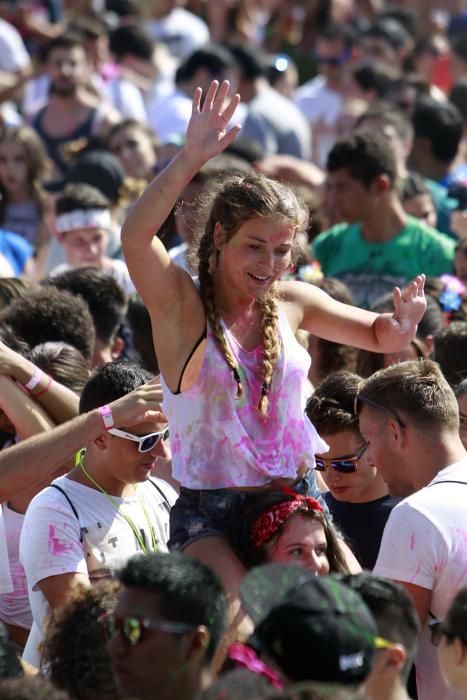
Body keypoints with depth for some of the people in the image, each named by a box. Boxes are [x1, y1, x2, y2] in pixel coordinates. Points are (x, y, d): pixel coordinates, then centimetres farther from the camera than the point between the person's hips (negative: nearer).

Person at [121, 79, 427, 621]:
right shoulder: (181, 305, -10)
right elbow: (135, 236, -30)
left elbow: (378, 336, 18)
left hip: (297, 499, 5)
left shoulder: (290, 301, 5)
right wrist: (191, 159, -40)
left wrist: (401, 324, -6)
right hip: (209, 514, -5)